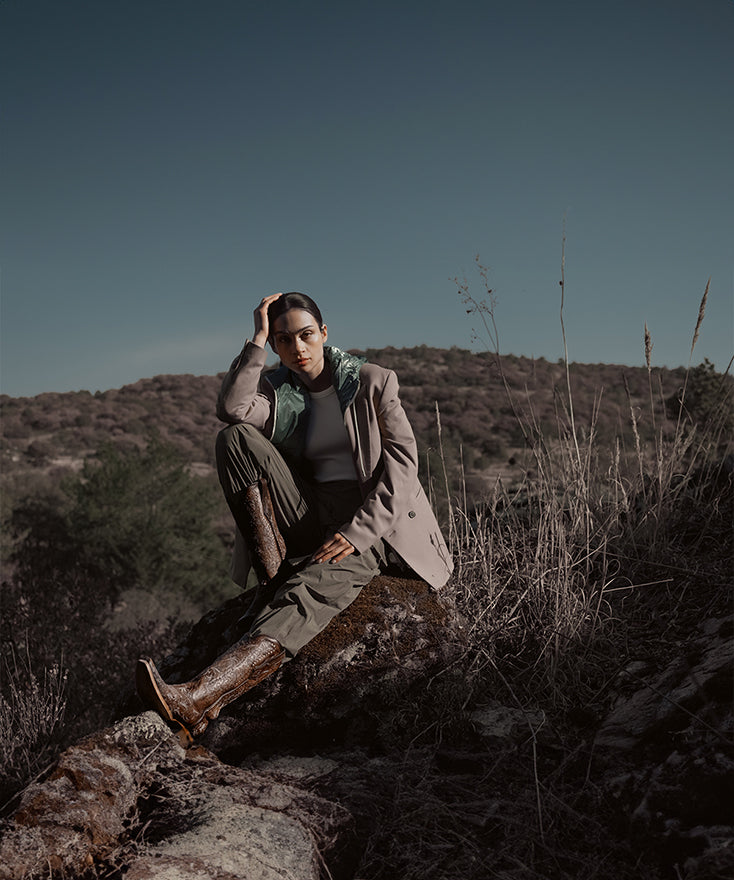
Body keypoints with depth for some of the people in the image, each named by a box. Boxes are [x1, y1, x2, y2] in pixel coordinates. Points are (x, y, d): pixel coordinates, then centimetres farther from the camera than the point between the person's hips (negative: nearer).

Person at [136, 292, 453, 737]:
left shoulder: (372, 382, 3)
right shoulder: (276, 391, 11)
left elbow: (402, 460, -7)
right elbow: (232, 408, -14)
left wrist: (358, 531, -19)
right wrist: (257, 340, -10)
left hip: (371, 522, -4)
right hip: (309, 520, 4)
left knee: (309, 588, -34)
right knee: (236, 439, -16)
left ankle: (200, 699, -53)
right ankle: (272, 573, -22)